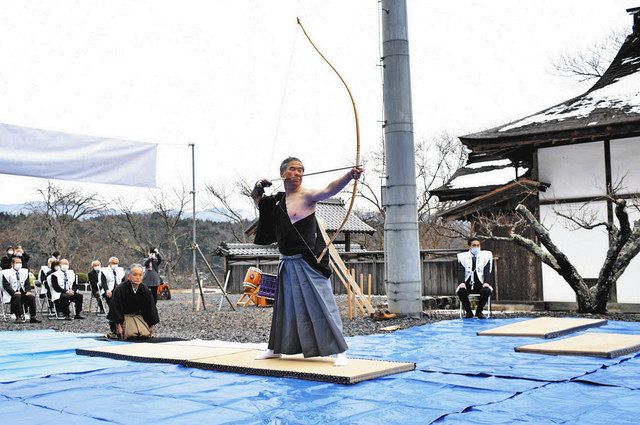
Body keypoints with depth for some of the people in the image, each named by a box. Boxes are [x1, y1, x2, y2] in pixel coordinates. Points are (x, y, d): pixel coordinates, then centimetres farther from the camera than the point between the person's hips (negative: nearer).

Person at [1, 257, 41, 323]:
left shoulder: (24, 272, 13)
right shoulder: (7, 273, -1)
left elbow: (27, 284, 11)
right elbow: (6, 285, -9)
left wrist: (28, 291, -10)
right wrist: (14, 292, -23)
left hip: (22, 293, 4)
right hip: (11, 294, -4)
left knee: (31, 297, -22)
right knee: (17, 297, -35)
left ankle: (32, 317, -19)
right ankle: (19, 317, -30)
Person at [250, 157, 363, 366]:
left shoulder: (306, 195, -10)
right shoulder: (277, 199, 11)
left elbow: (329, 190, -29)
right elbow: (258, 200, 30)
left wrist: (350, 175, -47)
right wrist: (259, 187, 8)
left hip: (308, 263, -7)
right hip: (287, 262, 7)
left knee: (322, 304, -7)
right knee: (284, 306, 17)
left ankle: (339, 351, -1)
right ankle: (276, 348, 31)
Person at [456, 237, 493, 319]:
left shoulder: (485, 256, 9)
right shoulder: (463, 256, 7)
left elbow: (487, 271, 0)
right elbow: (461, 271, -3)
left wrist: (486, 282, -19)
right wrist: (462, 282, -22)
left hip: (480, 284, 0)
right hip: (467, 284, 0)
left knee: (487, 291, -30)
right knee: (460, 291, -30)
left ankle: (479, 311, -6)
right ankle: (468, 312, -5)